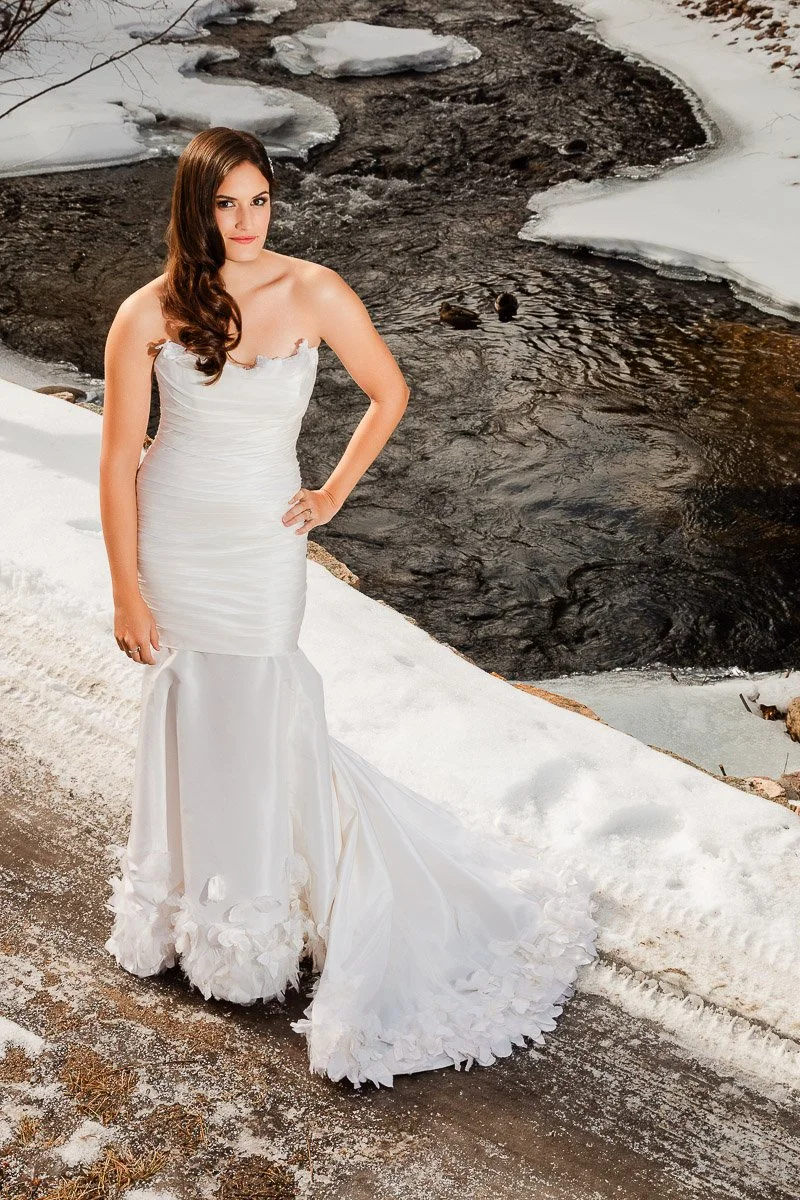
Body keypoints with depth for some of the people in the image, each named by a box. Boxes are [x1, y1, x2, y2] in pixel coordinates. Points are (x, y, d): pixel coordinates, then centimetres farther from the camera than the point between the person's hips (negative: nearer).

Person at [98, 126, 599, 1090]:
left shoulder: (313, 294, -10)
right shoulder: (149, 314, -10)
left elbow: (390, 394, 5)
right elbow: (118, 457, -6)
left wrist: (334, 493, 5)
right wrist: (127, 589, -6)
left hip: (260, 540, -1)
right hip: (168, 535, 1)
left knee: (259, 724, 3)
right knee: (184, 713, 12)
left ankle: (255, 917, 26)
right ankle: (190, 894, 34)